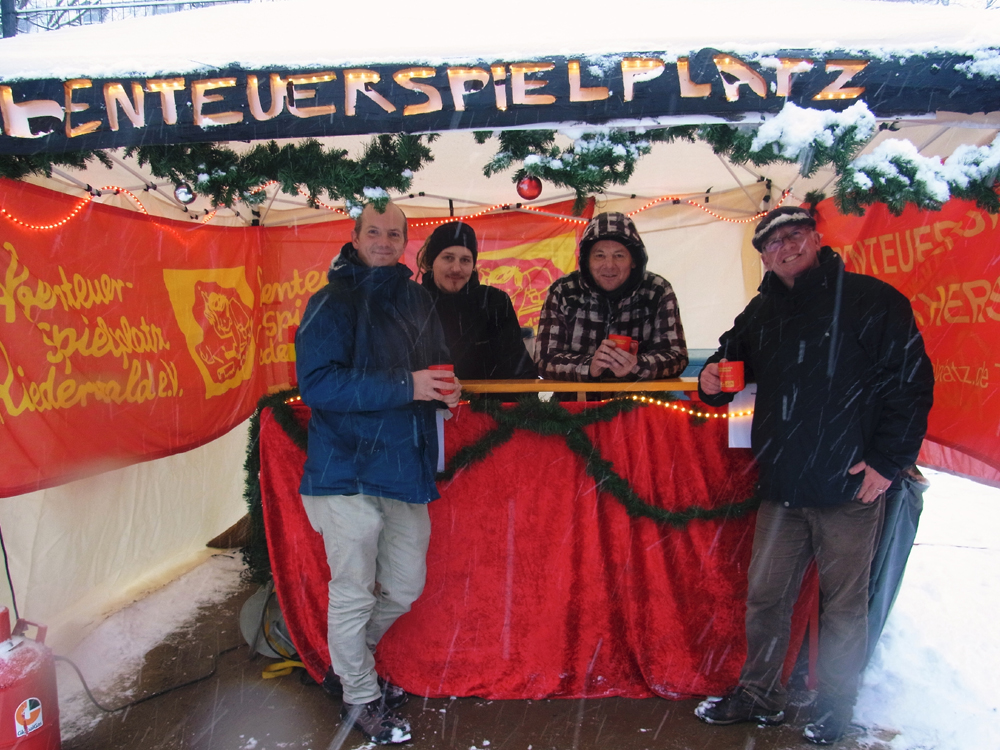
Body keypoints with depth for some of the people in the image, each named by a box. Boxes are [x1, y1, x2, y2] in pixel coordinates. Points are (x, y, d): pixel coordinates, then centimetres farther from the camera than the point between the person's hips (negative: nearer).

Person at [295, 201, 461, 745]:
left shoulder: (416, 299, 13)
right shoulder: (333, 302, -8)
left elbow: (435, 363, 24)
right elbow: (317, 383, -19)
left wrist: (444, 388, 0)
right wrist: (405, 386, -22)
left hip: (406, 469, 7)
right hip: (348, 471, -6)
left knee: (405, 588, 16)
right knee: (354, 593, 7)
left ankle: (347, 661, 42)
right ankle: (360, 698, 29)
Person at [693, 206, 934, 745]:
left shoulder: (871, 300, -5)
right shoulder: (761, 314, 12)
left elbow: (912, 381, -7)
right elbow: (733, 358, 27)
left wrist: (887, 460, -12)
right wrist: (712, 381, 3)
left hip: (850, 488, -5)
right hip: (781, 488, 5)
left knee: (843, 605, 9)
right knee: (765, 598, 13)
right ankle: (759, 697, 31)